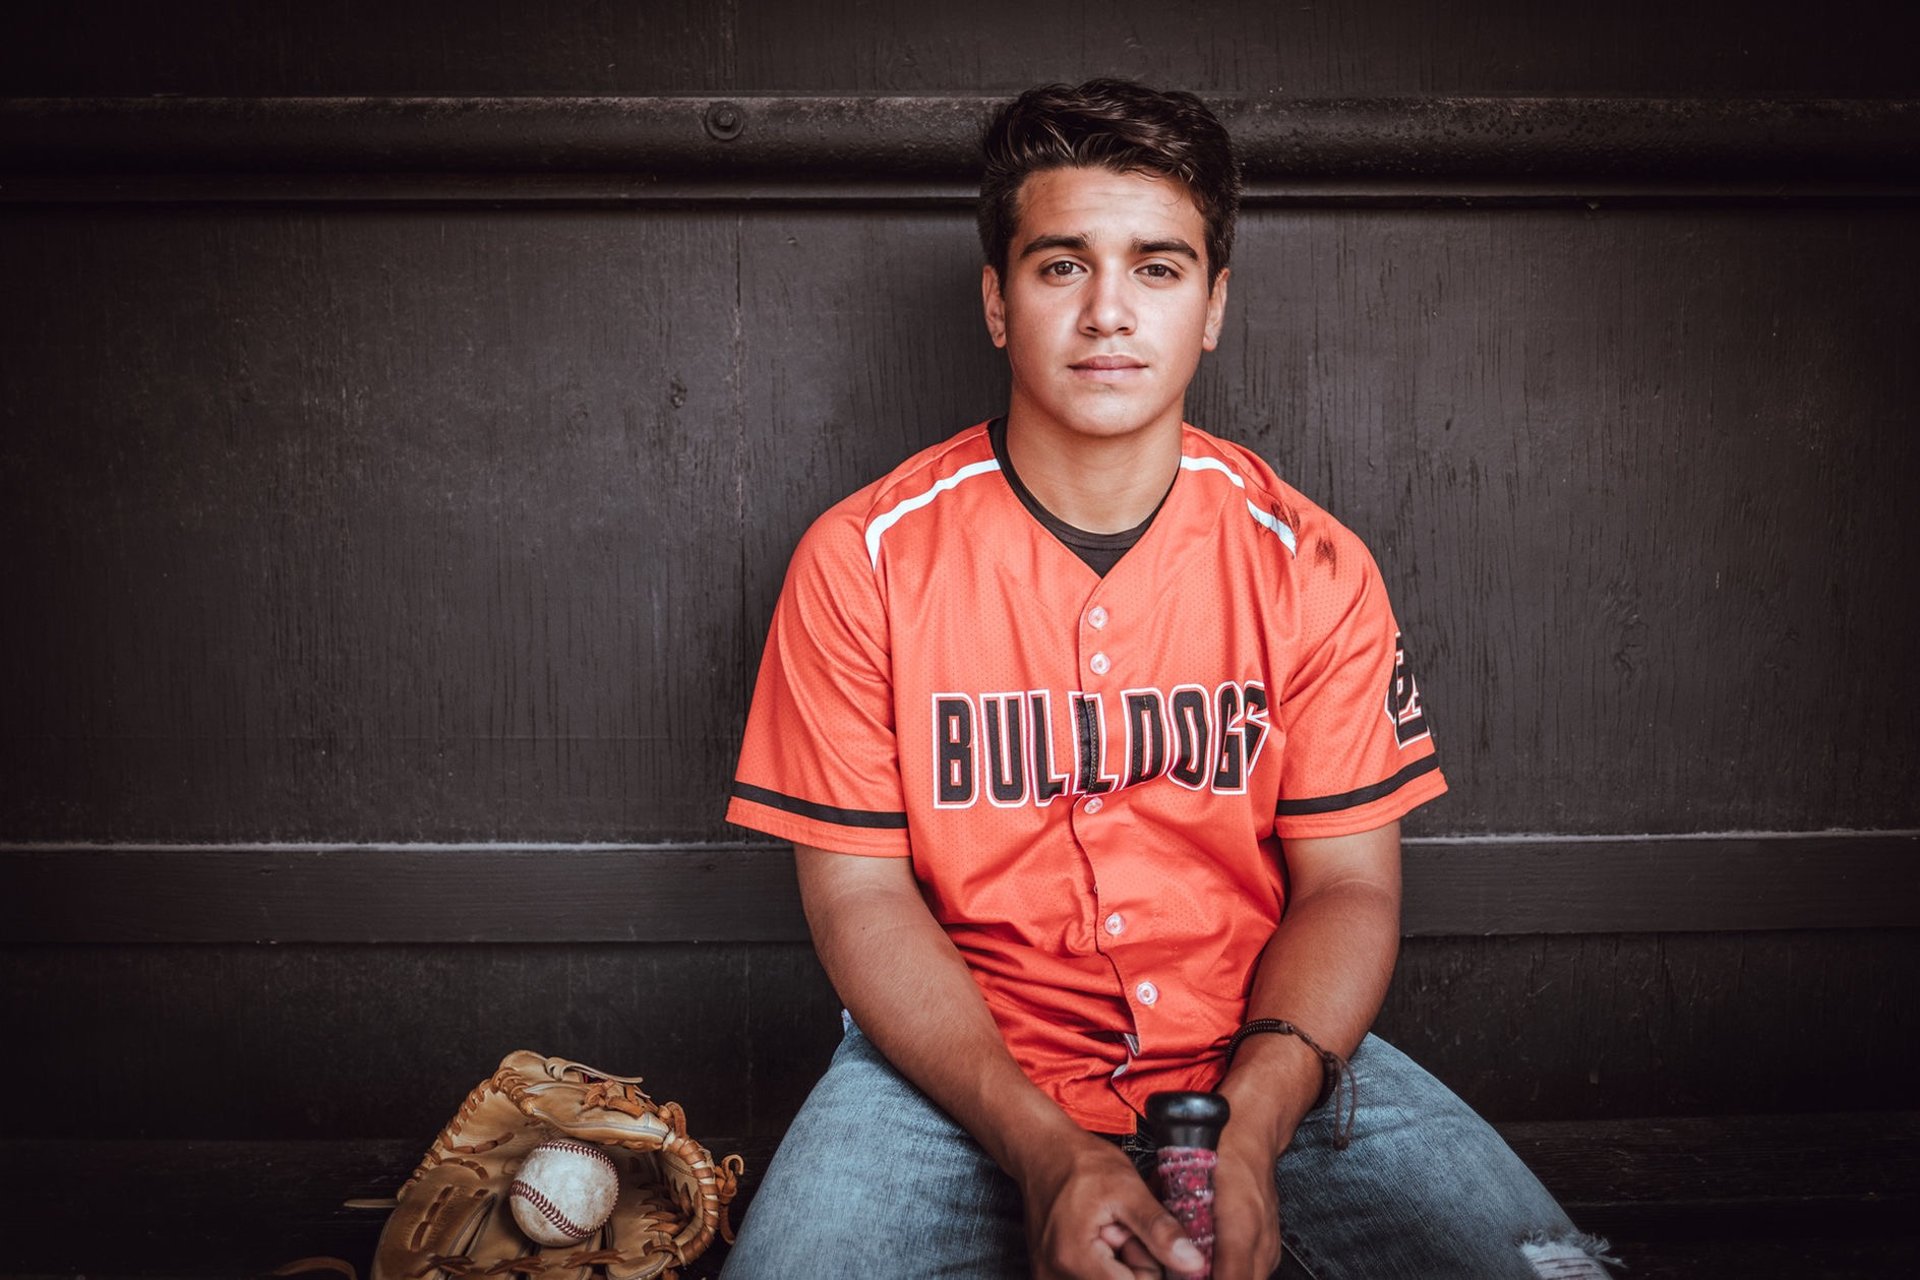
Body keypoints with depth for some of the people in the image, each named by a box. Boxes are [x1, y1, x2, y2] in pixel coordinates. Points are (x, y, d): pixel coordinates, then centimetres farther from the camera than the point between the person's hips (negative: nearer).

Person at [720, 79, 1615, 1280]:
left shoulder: (1312, 569, -3)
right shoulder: (863, 560, -6)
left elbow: (1348, 885, -1)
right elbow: (859, 893, -7)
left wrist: (1250, 1123, -19)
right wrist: (1042, 1148, -20)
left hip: (1264, 1060, 2)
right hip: (959, 1067, -1)